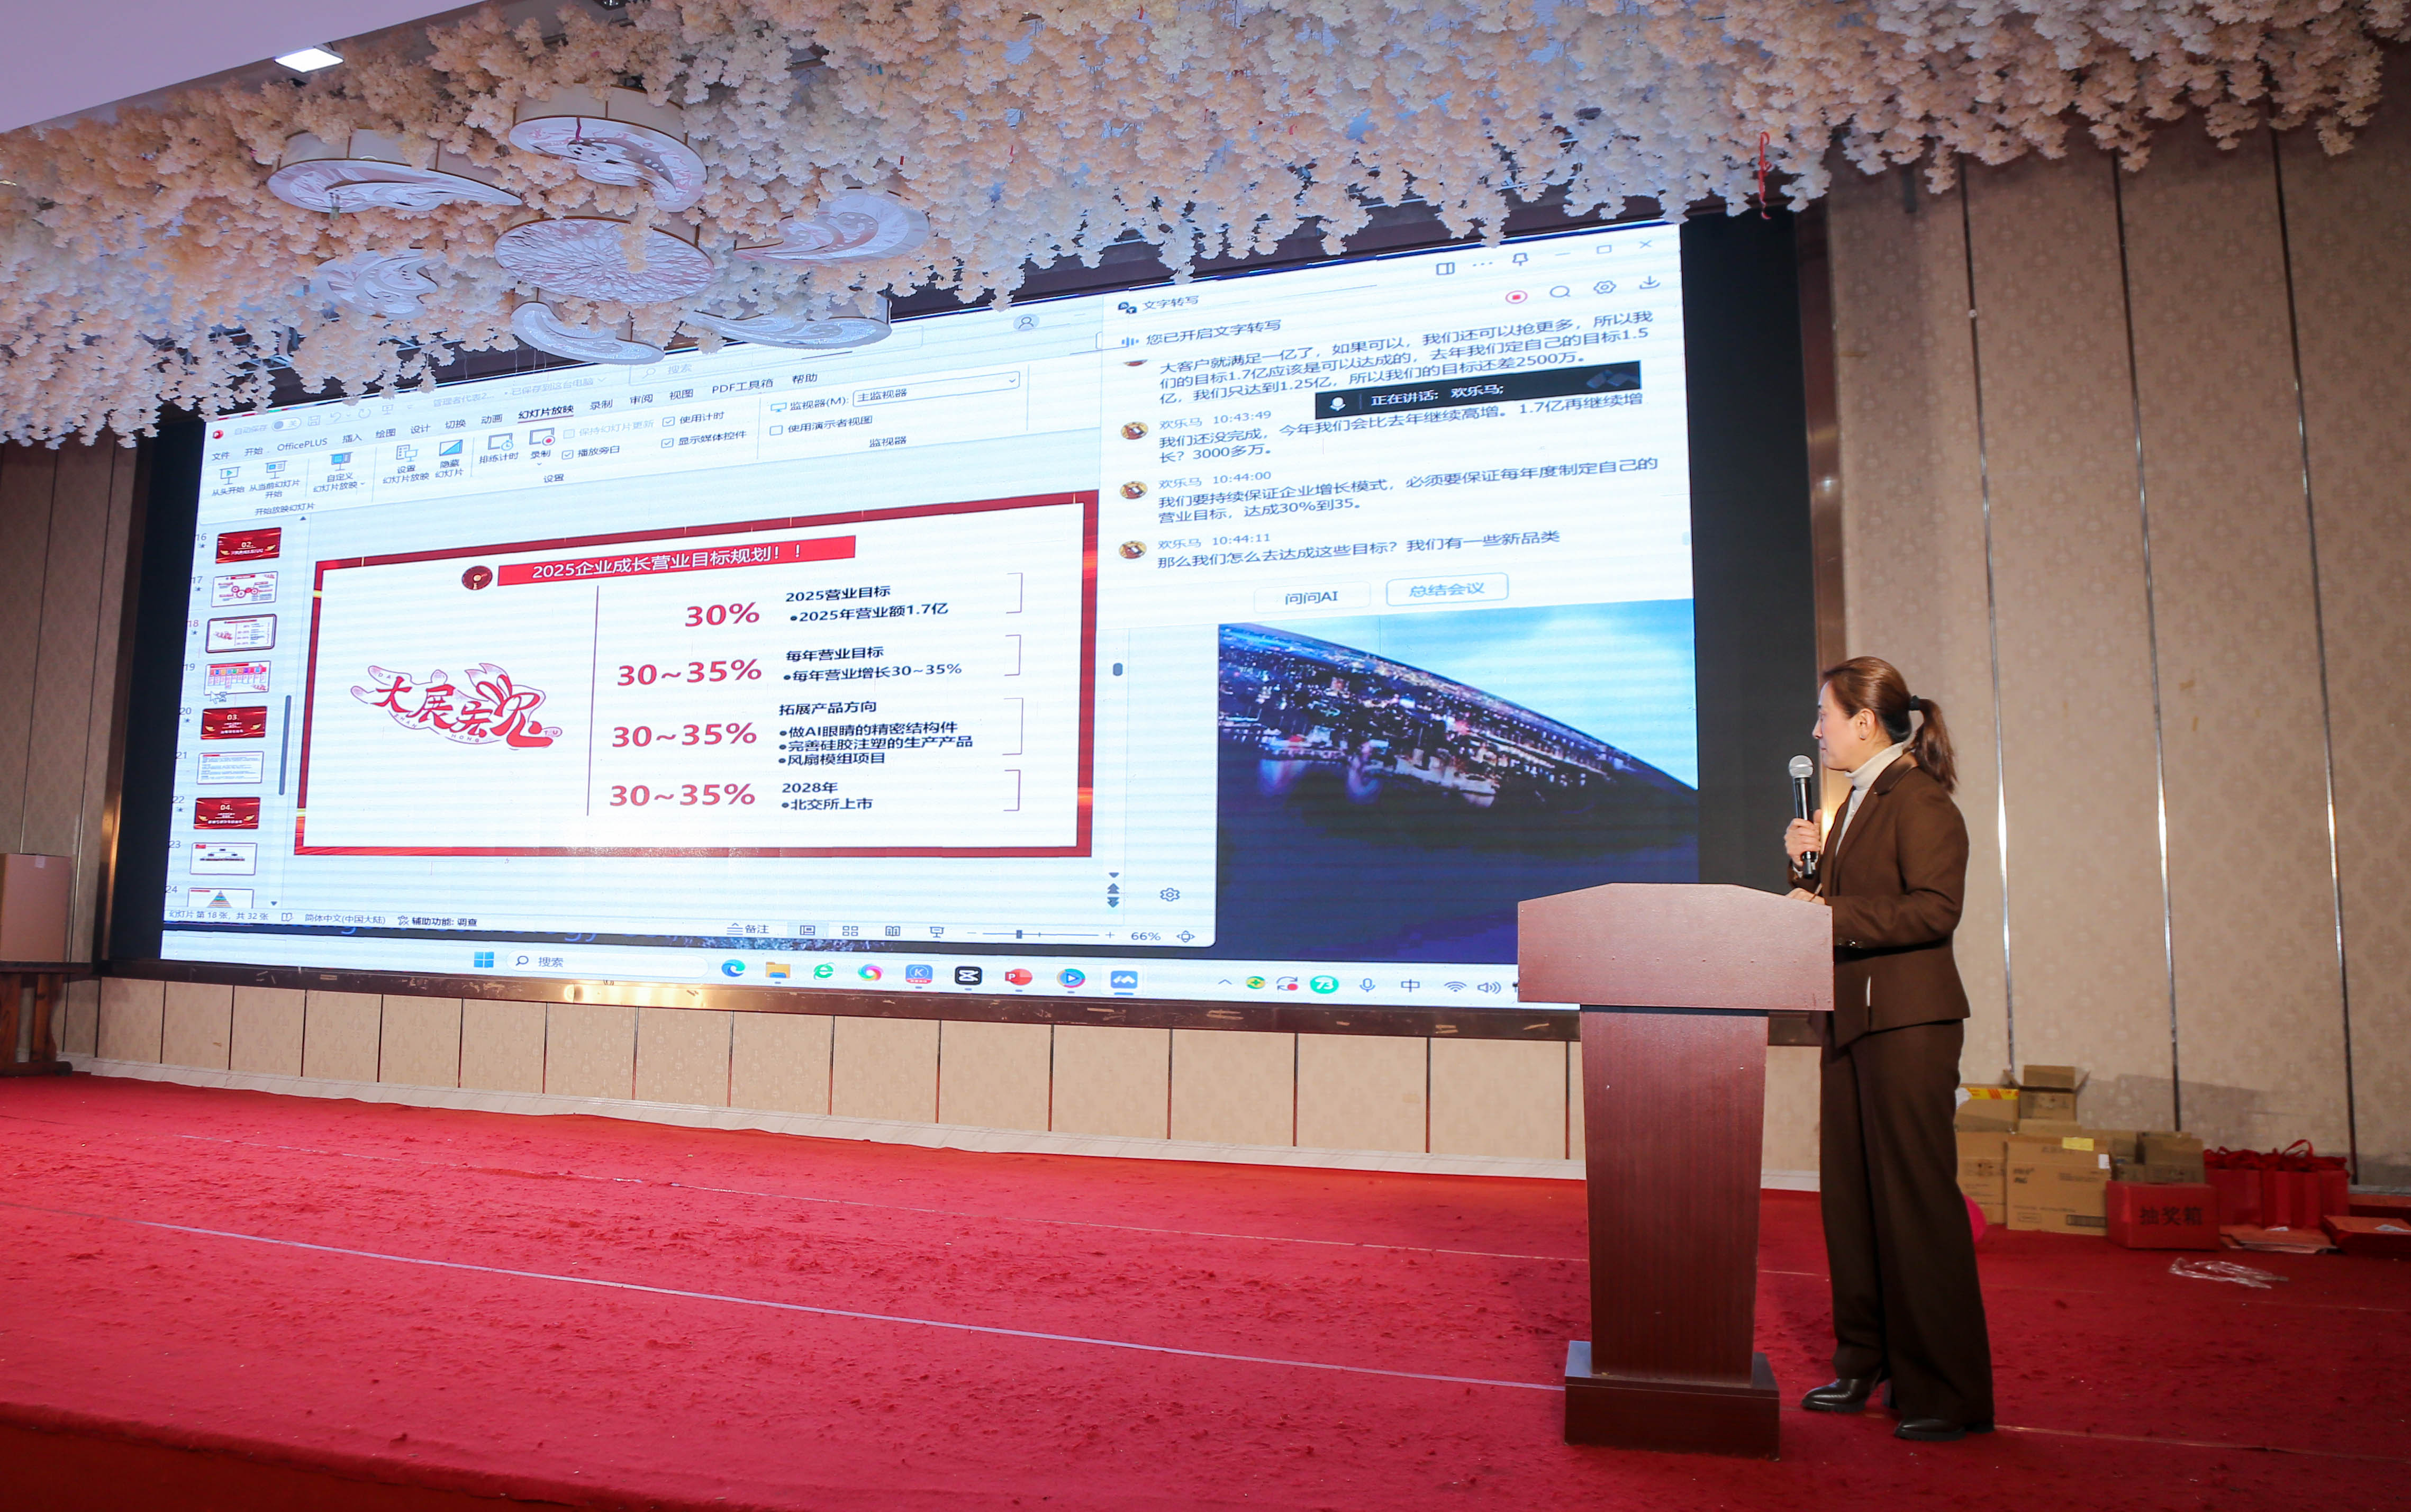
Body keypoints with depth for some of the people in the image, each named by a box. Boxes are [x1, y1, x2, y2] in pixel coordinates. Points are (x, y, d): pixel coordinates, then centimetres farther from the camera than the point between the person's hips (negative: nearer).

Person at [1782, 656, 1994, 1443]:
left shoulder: (1919, 798, -11)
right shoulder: (1859, 801, 17)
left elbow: (1934, 909, -21)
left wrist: (1832, 916, -21)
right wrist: (1809, 862, 4)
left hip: (1907, 1021, -9)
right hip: (1853, 1019, 10)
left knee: (1916, 1199, -3)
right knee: (1851, 1195, 13)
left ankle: (1947, 1392, 9)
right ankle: (1865, 1364, 25)